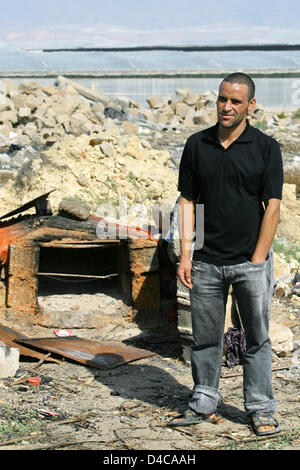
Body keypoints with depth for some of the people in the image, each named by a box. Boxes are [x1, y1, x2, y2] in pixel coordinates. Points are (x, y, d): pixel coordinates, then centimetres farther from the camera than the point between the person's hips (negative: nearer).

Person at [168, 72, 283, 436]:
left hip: (250, 261, -2)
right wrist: (185, 255, 0)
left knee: (257, 337, 4)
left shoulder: (265, 147, -3)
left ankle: (261, 410, 13)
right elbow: (187, 201, 7)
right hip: (207, 261, 3)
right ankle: (204, 405, 21)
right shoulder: (196, 145, 5)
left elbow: (272, 206, -5)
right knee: (205, 337, 9)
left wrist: (257, 261, -10)